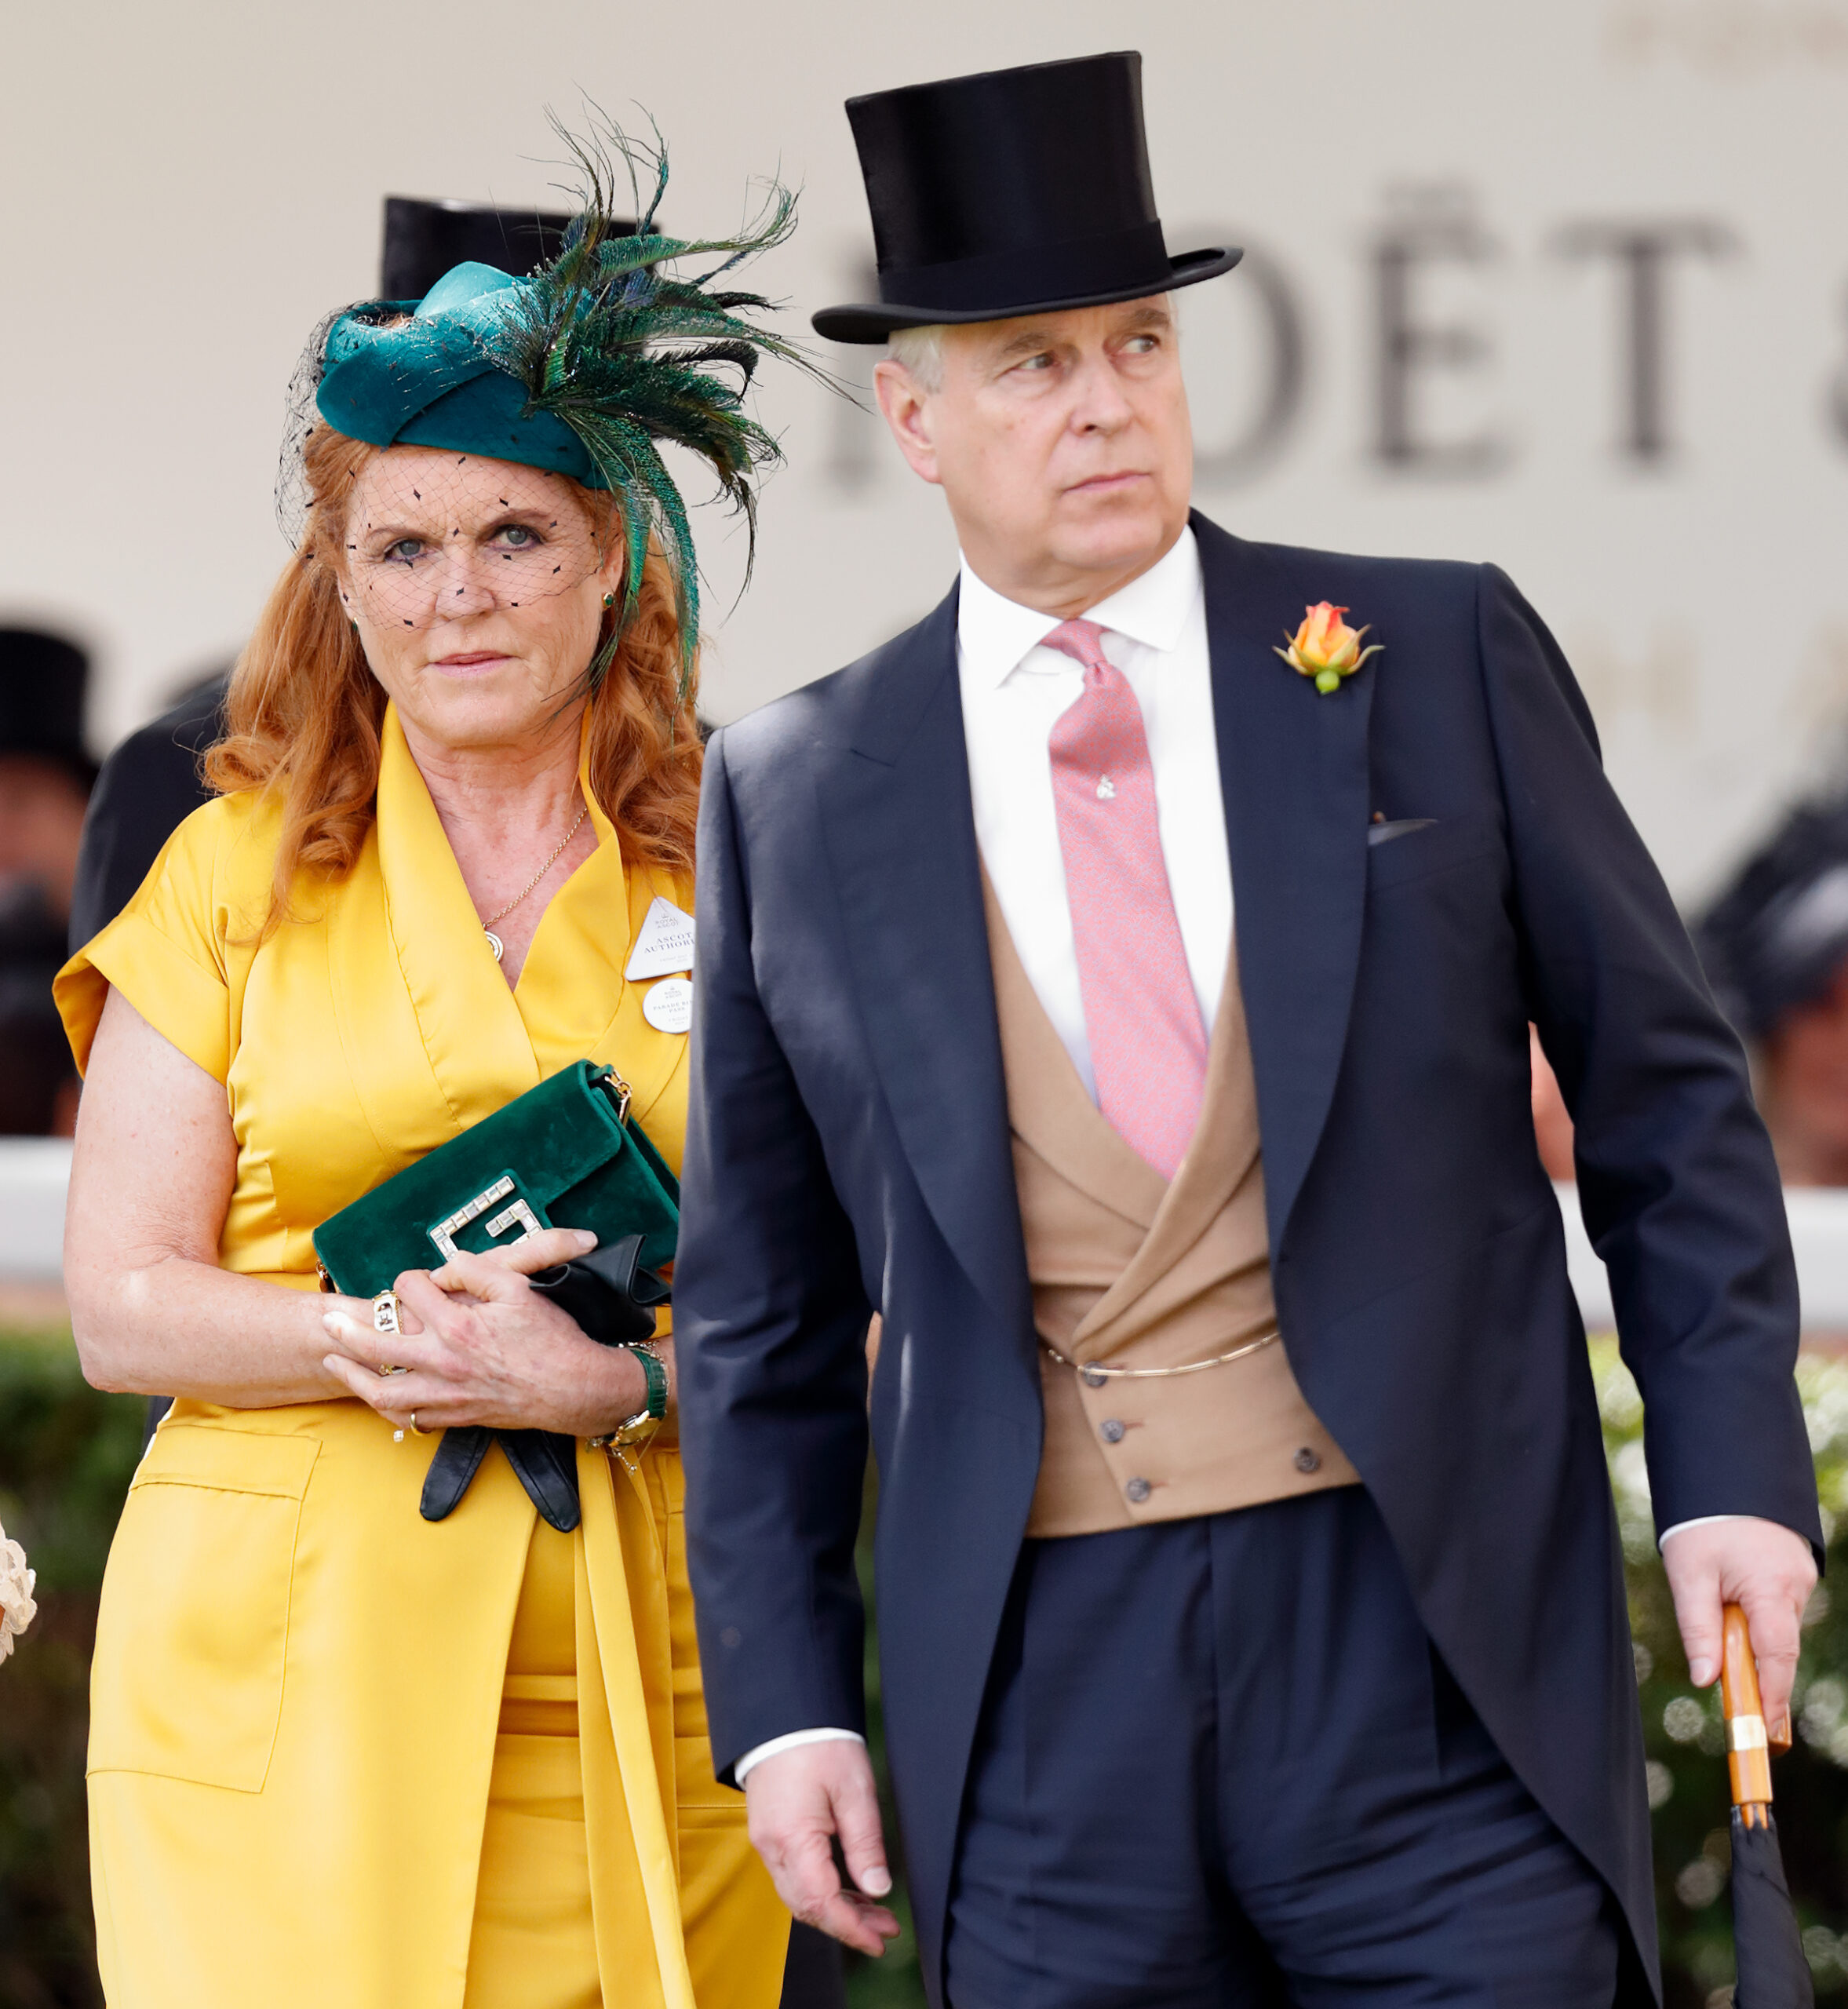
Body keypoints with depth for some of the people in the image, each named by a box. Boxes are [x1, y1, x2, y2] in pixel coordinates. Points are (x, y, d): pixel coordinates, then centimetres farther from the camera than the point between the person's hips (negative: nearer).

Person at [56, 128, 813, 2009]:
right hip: (285, 1691, -1)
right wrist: (390, 1329, -14)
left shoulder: (726, 874, 8)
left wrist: (613, 1378, -13)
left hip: (639, 1696, 1)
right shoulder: (234, 878, 7)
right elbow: (122, 1303, 2)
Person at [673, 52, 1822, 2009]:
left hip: (1435, 1636, -1)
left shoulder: (1438, 657, 5)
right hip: (1040, 1686, 1)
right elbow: (760, 1308, 12)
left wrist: (1732, 1471, -2)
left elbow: (1664, 1095, 8)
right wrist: (781, 1700, 6)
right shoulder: (794, 796, 8)